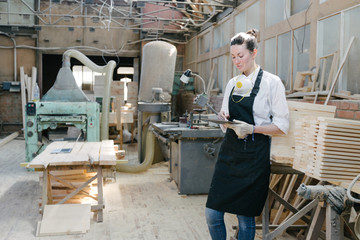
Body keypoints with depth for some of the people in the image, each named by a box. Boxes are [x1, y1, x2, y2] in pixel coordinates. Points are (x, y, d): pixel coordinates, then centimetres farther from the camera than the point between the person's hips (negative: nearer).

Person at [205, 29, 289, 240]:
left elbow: (282, 126, -8)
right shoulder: (232, 83, 11)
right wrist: (225, 119, -5)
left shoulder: (272, 82, -5)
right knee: (212, 214, 5)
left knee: (245, 218, 6)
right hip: (230, 151, 5)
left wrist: (252, 129, -20)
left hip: (254, 155, -5)